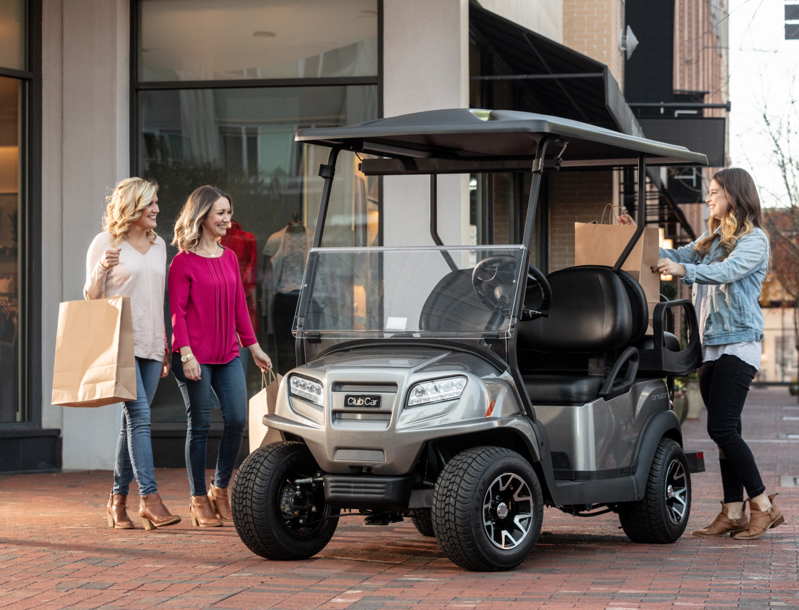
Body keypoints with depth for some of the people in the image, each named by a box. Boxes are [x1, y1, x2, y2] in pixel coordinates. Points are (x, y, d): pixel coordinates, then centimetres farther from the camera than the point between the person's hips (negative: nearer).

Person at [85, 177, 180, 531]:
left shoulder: (158, 245, 16)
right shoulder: (105, 243, -2)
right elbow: (90, 296, 0)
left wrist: (165, 346, 20)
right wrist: (101, 269, -20)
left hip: (150, 344, 6)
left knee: (133, 421, 5)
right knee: (139, 416, -15)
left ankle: (118, 499, 12)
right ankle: (150, 498, -18)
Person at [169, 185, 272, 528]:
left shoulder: (229, 258, 13)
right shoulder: (183, 262, -6)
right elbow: (177, 312, -9)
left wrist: (254, 347, 17)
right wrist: (186, 353, -17)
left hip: (228, 354, 6)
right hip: (195, 356, -6)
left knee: (237, 419, -3)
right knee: (200, 426, -1)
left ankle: (221, 489, 15)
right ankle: (199, 500, 9)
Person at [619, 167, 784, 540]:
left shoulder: (754, 240, -7)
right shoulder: (710, 240, 19)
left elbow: (727, 271, -24)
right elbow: (676, 257, 17)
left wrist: (683, 269, -38)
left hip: (738, 344, -8)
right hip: (709, 345, 8)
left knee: (721, 428, -14)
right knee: (725, 430, 6)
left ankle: (764, 506, -4)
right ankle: (733, 513, 7)